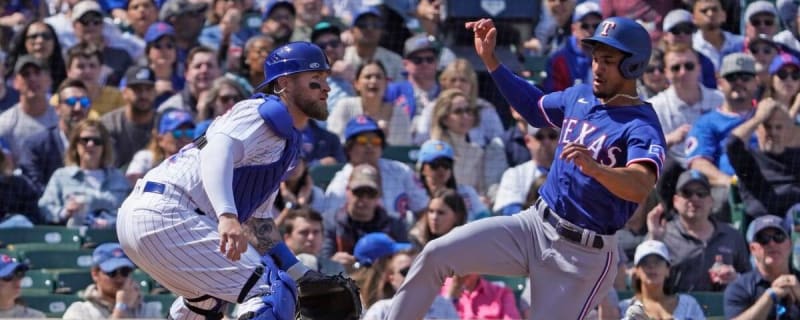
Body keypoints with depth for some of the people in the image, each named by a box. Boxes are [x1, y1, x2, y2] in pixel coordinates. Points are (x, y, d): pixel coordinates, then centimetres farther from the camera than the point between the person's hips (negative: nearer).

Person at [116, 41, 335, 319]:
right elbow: (216, 152, -23)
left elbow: (258, 223, 30)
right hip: (168, 216, -11)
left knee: (208, 298, 37)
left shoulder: (287, 141, 26)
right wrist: (227, 216, -40)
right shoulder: (264, 111, -4)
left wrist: (301, 274, 22)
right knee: (274, 292, -19)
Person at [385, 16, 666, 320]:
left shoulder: (642, 126, -16)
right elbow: (534, 107, 28)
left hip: (584, 253, -7)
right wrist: (489, 58, 20)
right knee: (436, 254, -8)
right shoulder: (581, 97, 8)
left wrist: (594, 168, -53)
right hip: (537, 225, 7)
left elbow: (641, 188, -34)